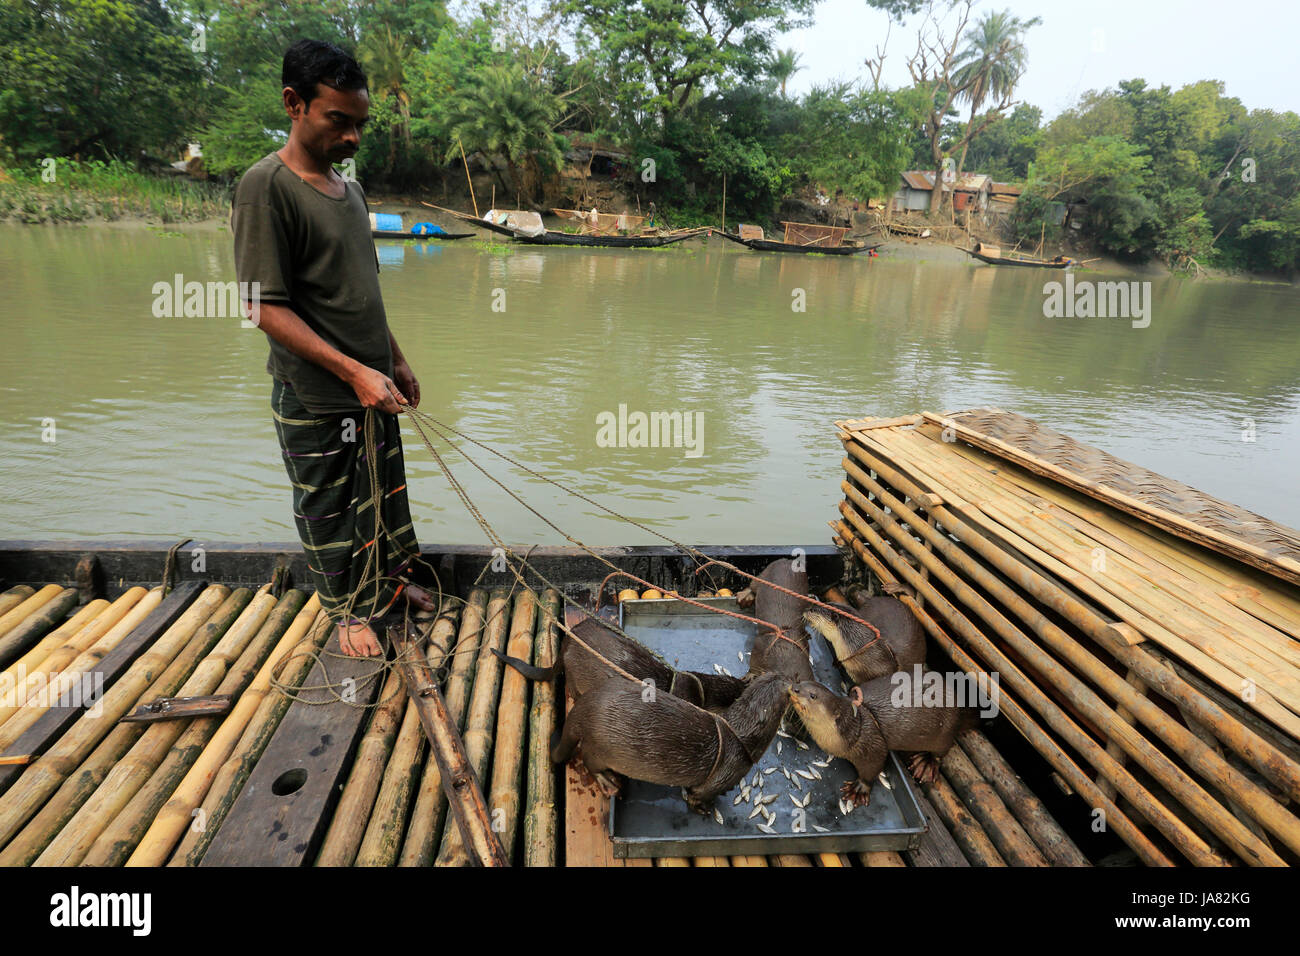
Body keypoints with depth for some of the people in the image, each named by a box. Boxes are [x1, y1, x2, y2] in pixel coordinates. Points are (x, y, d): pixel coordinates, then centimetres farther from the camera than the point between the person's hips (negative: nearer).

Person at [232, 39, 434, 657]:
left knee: (386, 492, 19)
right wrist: (353, 371, -25)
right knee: (328, 511, 9)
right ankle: (349, 610, 28)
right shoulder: (266, 186, -15)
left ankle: (389, 585, 39)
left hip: (373, 387, 8)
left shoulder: (349, 189, 10)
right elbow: (264, 306, -20)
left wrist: (396, 361, 18)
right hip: (315, 398, -7)